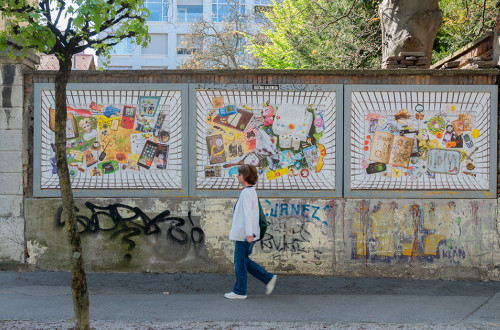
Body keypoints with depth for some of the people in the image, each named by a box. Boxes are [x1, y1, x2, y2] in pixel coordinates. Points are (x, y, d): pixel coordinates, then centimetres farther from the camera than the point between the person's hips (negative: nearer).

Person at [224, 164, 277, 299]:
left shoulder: (247, 193, -15)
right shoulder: (251, 191, 15)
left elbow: (247, 214, -22)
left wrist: (249, 233, -26)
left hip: (244, 234, -10)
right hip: (244, 234, 10)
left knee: (240, 262, 0)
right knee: (244, 261, 16)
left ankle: (239, 291, 9)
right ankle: (268, 278, 15)